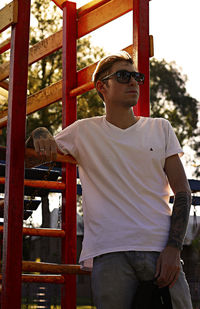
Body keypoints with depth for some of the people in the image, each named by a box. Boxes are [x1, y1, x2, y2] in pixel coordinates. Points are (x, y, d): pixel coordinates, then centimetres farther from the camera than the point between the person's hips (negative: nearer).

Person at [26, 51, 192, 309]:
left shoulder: (160, 128, 14)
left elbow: (182, 193, 10)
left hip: (161, 249, 2)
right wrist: (40, 134, -7)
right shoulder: (84, 131, 11)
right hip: (109, 254, -1)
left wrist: (173, 248, -4)